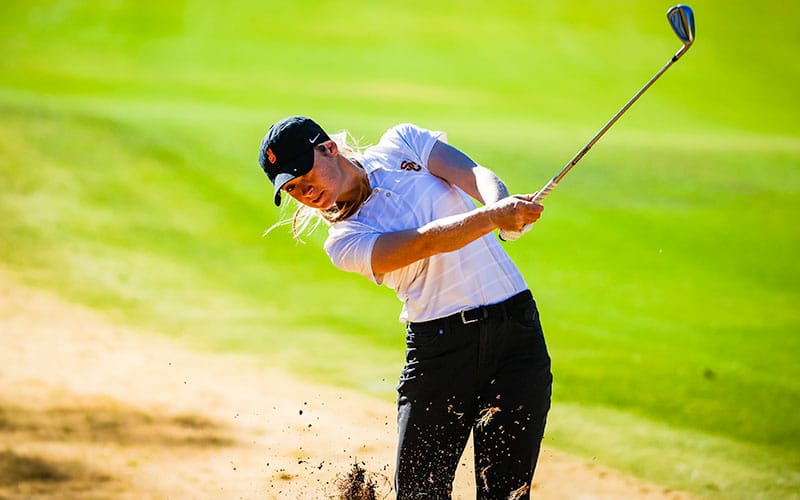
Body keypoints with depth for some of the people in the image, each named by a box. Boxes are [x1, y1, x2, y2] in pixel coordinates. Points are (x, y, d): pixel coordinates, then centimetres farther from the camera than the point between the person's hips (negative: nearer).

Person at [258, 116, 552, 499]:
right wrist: (492, 217, -37)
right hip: (438, 347, 0)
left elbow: (475, 175, -8)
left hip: (514, 329, 1)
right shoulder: (345, 242, -3)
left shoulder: (402, 144, 6)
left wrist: (500, 204, -31)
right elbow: (425, 242, -20)